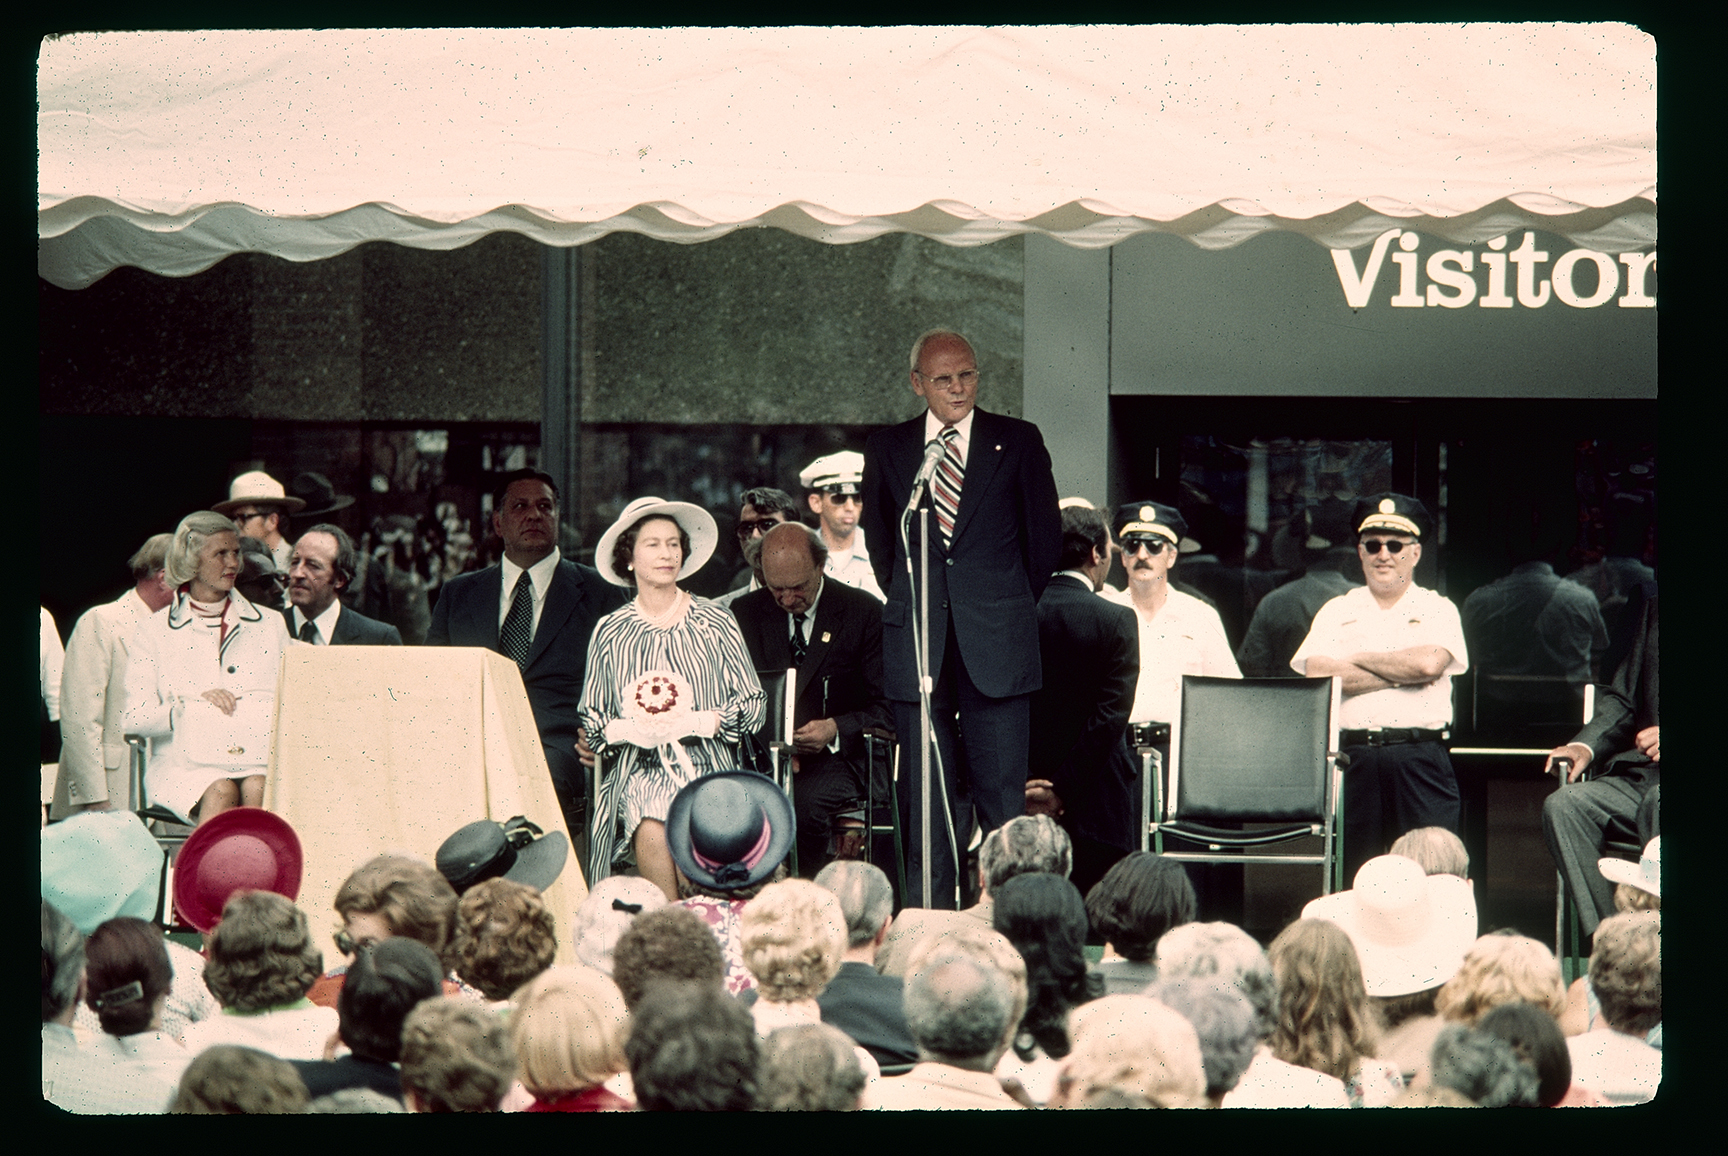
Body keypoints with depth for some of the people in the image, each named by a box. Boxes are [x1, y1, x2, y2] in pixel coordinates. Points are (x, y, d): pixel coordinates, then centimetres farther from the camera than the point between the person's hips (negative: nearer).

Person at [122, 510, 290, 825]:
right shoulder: (155, 631, 12)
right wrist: (192, 705, -13)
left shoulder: (270, 625, 20)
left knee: (257, 788, -34)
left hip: (258, 762, 1)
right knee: (222, 792, -35)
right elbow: (133, 718, 4)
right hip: (186, 764, -1)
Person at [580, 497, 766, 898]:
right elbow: (590, 718, 14)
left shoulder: (717, 624, 9)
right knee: (652, 831, -32)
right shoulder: (610, 632, 12)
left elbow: (752, 706, 7)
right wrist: (629, 729, -8)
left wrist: (694, 723, -10)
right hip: (638, 770, 1)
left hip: (707, 766, -1)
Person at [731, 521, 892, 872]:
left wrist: (836, 729, -18)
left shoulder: (864, 612, 1)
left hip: (835, 755, -2)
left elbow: (888, 707, 0)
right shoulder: (745, 613, 10)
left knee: (805, 803, -35)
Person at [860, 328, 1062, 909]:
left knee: (1002, 789, -4)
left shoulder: (1018, 442, 5)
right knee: (925, 793, 2)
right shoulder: (888, 448, 10)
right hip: (919, 643, 2)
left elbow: (1045, 535, 11)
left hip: (996, 642, -2)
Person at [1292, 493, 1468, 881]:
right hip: (1353, 758, 1)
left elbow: (1429, 663, -10)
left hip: (1421, 760, -1)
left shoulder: (1437, 610, 11)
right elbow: (1316, 674, -4)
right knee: (1352, 879, 1)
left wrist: (1360, 659, 0)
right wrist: (1402, 674, -6)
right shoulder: (1337, 611, 14)